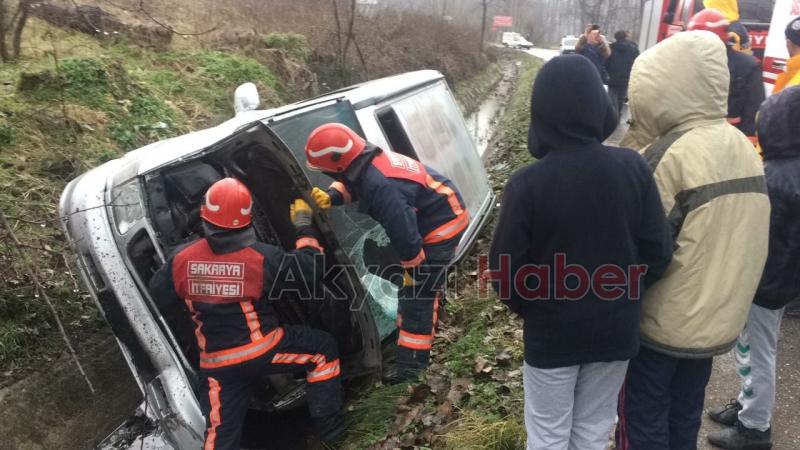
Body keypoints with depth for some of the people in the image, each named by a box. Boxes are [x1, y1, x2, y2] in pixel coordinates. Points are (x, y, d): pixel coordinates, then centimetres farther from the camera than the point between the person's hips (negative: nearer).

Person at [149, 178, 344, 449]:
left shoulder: (183, 261, -7)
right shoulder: (262, 257, -18)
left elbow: (159, 292, 11)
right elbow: (309, 271, -7)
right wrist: (304, 228, 5)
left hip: (216, 364, 4)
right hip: (263, 350, -3)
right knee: (323, 348, 18)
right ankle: (329, 425, 24)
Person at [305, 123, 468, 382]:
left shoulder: (381, 186, -36)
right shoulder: (368, 161, -6)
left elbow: (404, 232, -31)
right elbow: (349, 184, 14)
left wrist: (411, 268, -16)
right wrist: (331, 196, -9)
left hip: (441, 225, -10)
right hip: (432, 216, 10)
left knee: (417, 294, -6)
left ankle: (412, 360, 2)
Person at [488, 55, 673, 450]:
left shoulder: (528, 183, -21)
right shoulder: (633, 168, -12)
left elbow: (505, 271, -15)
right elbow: (658, 254, -6)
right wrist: (620, 294, 12)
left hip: (552, 334, -3)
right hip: (616, 331, 3)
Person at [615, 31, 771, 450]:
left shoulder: (669, 156, -22)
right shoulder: (743, 148, 2)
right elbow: (742, 240, 9)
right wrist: (722, 299, 17)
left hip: (663, 323, -7)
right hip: (719, 320, 7)